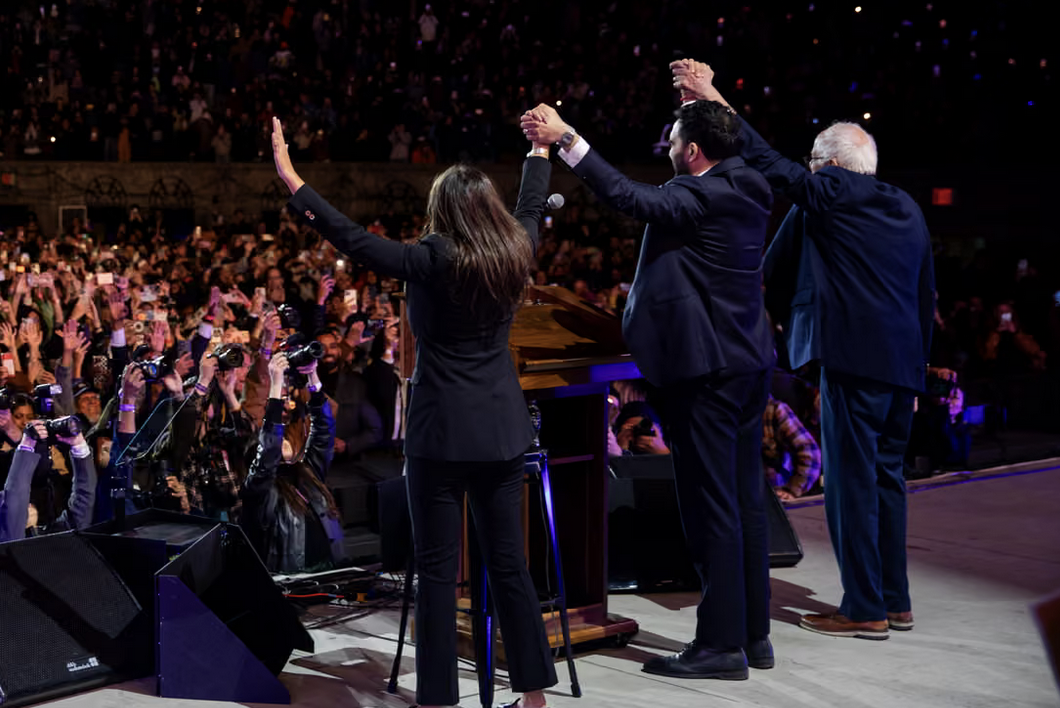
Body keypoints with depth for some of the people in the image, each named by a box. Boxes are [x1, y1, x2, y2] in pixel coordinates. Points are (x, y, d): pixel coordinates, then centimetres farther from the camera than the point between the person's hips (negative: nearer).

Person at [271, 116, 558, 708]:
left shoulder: (434, 261, -12)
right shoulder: (516, 255, 2)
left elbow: (353, 239, -17)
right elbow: (533, 206, 22)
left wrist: (293, 180, -14)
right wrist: (542, 147, 39)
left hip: (443, 431, -5)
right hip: (504, 430, 5)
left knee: (438, 571, 0)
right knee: (510, 563, 12)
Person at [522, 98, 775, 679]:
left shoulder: (701, 197, -16)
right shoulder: (746, 189, 10)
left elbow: (628, 196, -29)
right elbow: (738, 146, 32)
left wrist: (567, 139, -28)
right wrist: (706, 98, 37)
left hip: (705, 367, -9)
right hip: (747, 363, 9)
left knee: (710, 506, -4)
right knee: (745, 499, 12)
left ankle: (721, 643, 1)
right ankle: (754, 635, 20)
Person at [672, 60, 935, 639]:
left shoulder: (834, 192, -5)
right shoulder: (908, 209, 17)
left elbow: (767, 162, -6)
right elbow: (926, 293, 20)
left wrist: (712, 97, -1)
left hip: (854, 357, -8)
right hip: (903, 362, 8)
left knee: (852, 478, -3)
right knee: (885, 476, 15)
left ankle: (864, 609, 0)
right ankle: (894, 601, 21)